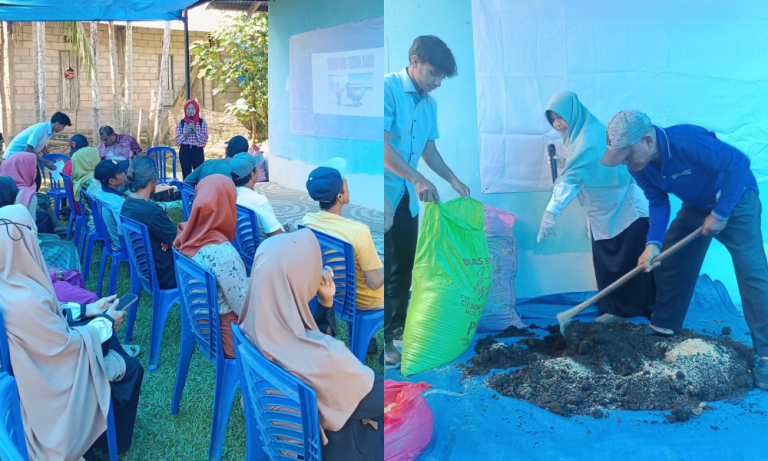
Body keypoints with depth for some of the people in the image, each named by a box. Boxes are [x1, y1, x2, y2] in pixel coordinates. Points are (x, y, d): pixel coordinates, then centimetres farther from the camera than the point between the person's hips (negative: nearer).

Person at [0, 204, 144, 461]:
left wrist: (86, 309, 3)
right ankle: (113, 439, 30)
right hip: (50, 375, -8)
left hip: (37, 358, 8)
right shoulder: (25, 300, -40)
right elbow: (68, 342, -25)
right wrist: (106, 321, -11)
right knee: (131, 369, 8)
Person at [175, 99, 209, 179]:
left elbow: (204, 140, -6)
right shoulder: (181, 123, 5)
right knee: (186, 176, 5)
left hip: (198, 151, -1)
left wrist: (195, 130, -16)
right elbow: (178, 140, 1)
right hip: (184, 151, 2)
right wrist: (185, 133, -15)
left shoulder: (202, 122, 1)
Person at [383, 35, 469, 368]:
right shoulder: (388, 88, -13)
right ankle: (381, 340, 8)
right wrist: (419, 180, -28)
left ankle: (397, 331, 27)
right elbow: (383, 145, -22)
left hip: (407, 197, 8)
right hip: (385, 193, -7)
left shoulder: (429, 104, 11)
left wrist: (453, 180, 10)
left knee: (404, 267, 13)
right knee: (385, 269, -3)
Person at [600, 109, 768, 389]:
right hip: (697, 204, 7)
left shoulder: (687, 142, -38)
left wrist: (720, 213, -29)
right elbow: (658, 203, -7)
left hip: (735, 199, -7)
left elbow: (739, 163, -34)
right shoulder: (639, 165, -15)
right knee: (671, 259, 7)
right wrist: (653, 244, -22)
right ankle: (663, 327, 23)